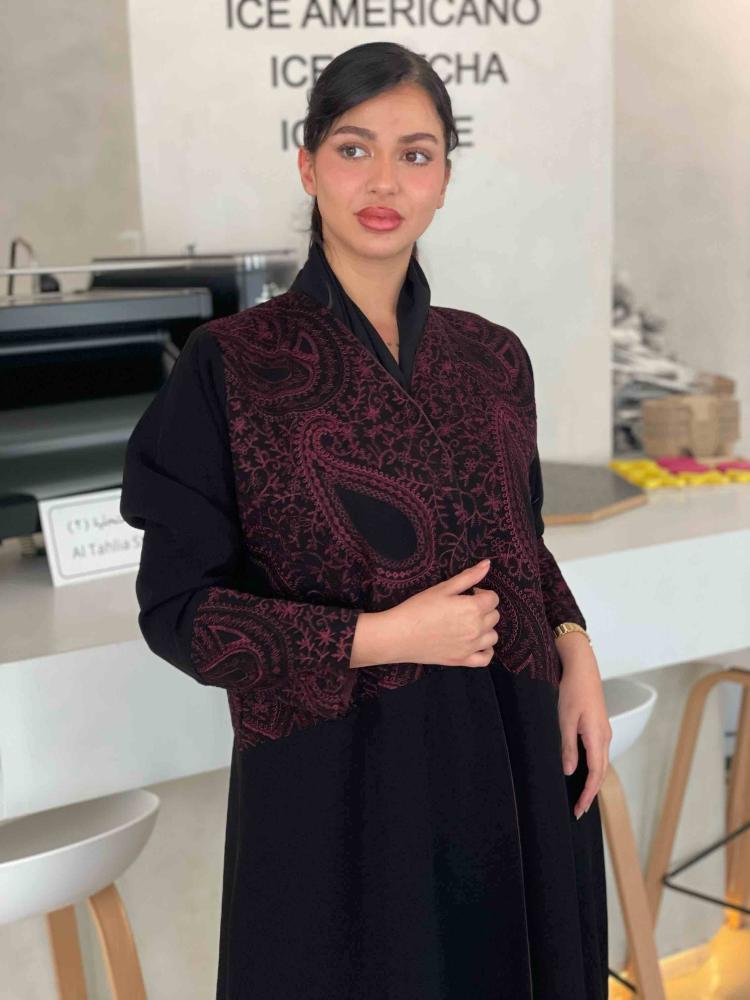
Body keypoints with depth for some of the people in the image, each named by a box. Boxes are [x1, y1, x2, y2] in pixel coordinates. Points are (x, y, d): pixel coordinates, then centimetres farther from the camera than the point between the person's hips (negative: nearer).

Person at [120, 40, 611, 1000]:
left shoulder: (494, 356, 3)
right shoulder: (231, 364, -10)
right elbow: (177, 608, -9)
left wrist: (575, 651, -4)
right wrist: (381, 639, -17)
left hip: (516, 759, 5)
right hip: (337, 776, -4)